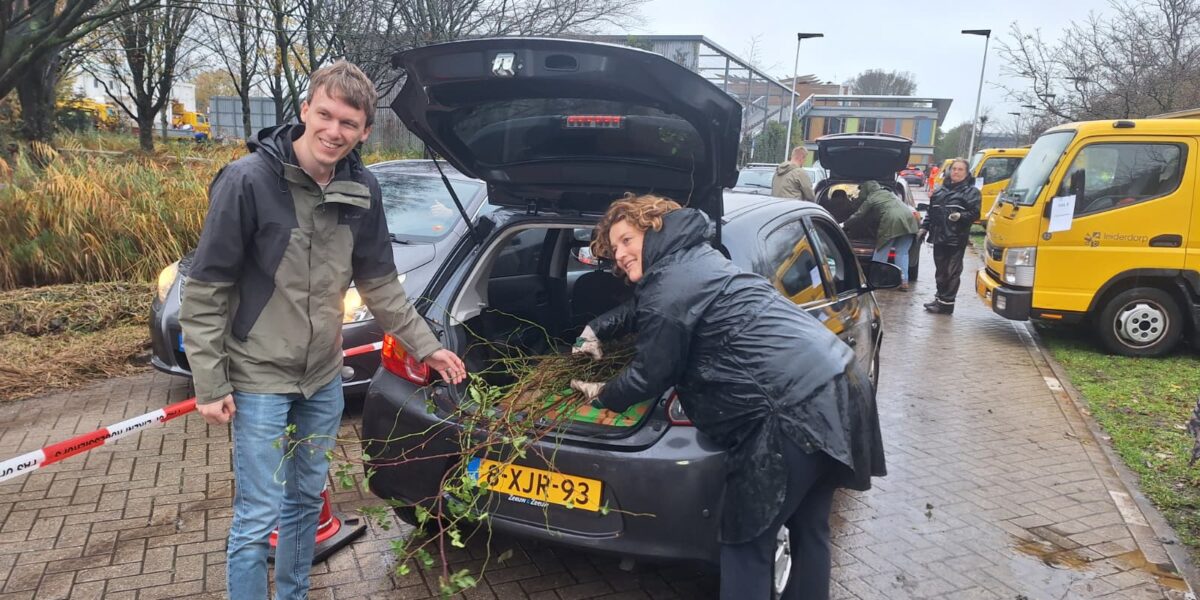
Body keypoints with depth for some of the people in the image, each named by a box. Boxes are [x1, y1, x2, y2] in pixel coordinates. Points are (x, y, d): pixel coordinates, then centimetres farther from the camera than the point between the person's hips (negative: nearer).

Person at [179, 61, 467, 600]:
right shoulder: (248, 180, -19)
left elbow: (379, 283, 8)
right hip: (260, 379, -5)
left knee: (307, 500, 19)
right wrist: (210, 384, -14)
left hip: (324, 377, 5)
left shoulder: (362, 190, -4)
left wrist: (426, 346, 6)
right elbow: (205, 290, -14)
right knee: (258, 516, 2)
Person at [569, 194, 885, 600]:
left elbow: (649, 379, -1)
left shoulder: (669, 289, -10)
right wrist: (596, 331, 35)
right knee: (808, 528, 23)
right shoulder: (694, 257, 20)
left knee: (747, 540, 3)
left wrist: (601, 394, 16)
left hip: (796, 411, -11)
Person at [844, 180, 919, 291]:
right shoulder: (888, 192, 28)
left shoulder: (870, 200, 9)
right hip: (908, 218, 6)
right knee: (902, 253, 12)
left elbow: (857, 217, 13)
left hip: (891, 223, -6)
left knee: (880, 254, 6)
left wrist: (845, 225, 28)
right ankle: (904, 282, 7)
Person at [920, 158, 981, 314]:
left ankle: (946, 303, 2)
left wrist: (960, 216, -24)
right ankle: (940, 298, 26)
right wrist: (924, 227, 14)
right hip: (939, 237, 6)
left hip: (956, 240, -6)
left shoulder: (971, 191, 0)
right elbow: (931, 211, 22)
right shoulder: (941, 190, 17)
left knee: (952, 272, -2)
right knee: (940, 271, 14)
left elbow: (975, 213, -7)